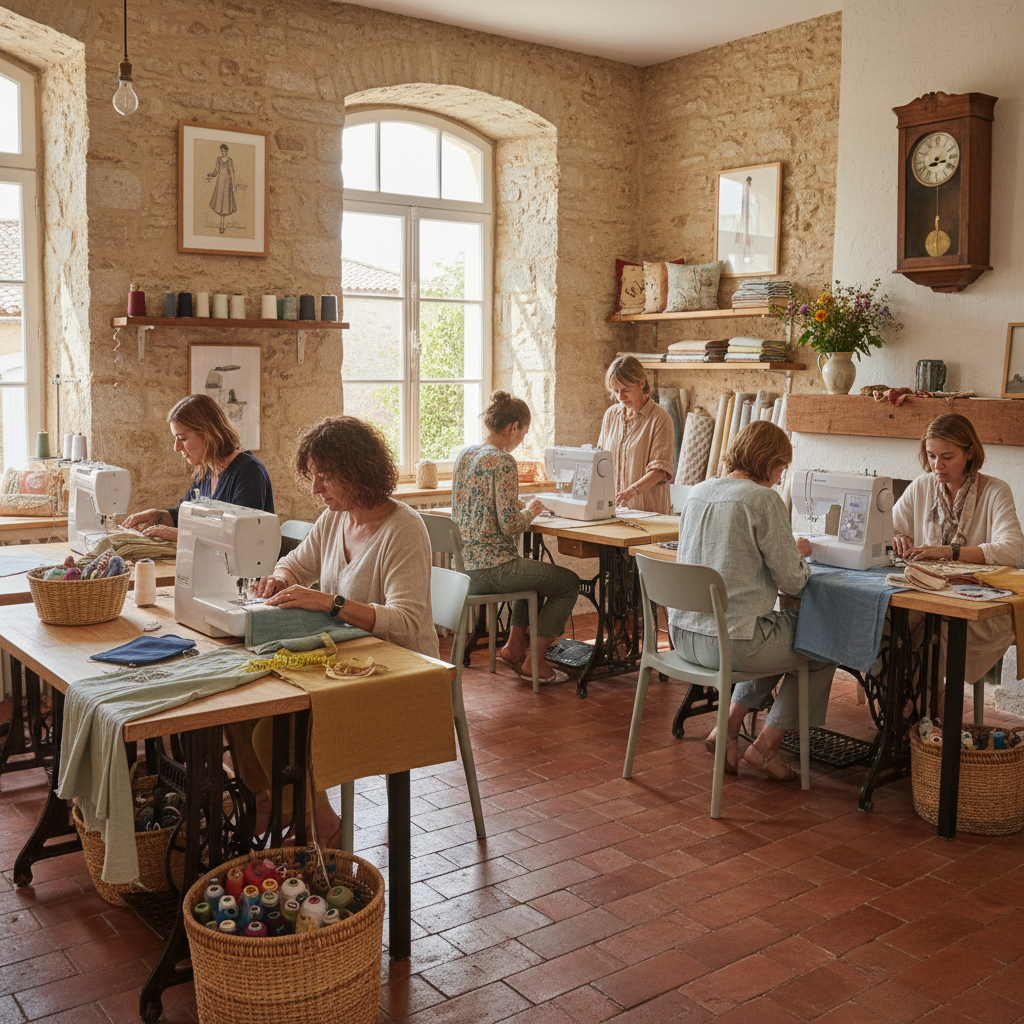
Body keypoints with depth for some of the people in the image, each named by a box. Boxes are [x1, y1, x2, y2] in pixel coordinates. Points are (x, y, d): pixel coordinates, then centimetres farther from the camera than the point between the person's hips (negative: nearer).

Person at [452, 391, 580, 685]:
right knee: (569, 583, 7)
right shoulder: (503, 462, -18)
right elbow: (510, 526, -21)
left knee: (536, 573, 33)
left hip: (465, 563, 9)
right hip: (492, 567, -9)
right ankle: (533, 663, 12)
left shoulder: (465, 454, 9)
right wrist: (531, 511, -1)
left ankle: (514, 646, 27)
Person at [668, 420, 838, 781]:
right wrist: (799, 553, 12)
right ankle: (765, 746, 16)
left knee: (783, 634, 31)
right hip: (728, 640, -8)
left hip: (684, 635, 8)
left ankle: (729, 726, 22)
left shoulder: (698, 492, 10)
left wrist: (786, 550, 24)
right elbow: (792, 581, -10)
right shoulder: (764, 499, -13)